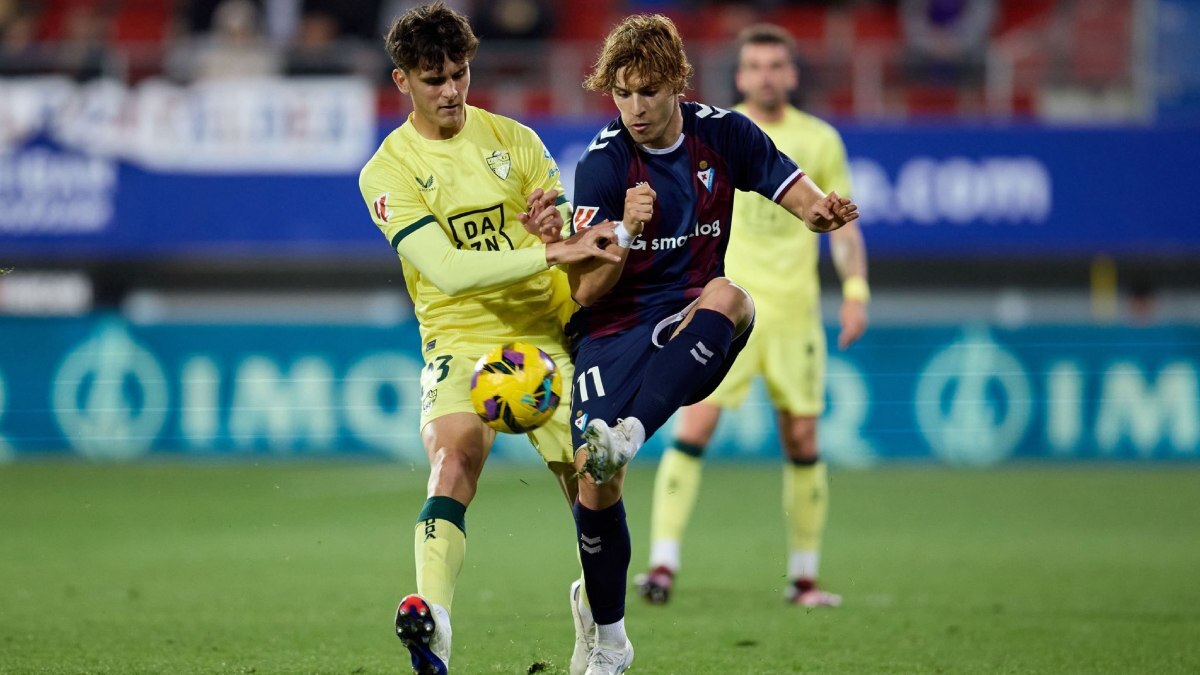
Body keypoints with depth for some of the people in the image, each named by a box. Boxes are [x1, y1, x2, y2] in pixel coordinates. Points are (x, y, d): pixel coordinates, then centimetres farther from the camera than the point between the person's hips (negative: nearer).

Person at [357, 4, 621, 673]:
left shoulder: (513, 139, 7)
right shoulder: (389, 171, -5)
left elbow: (576, 234, 9)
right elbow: (447, 271, -18)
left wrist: (554, 220, -16)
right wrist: (553, 252, -26)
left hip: (548, 334, 4)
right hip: (460, 340, -4)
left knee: (591, 480, 0)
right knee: (454, 457, -30)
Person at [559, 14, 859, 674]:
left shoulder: (722, 134, 0)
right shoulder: (602, 163, -8)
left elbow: (794, 191, 3)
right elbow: (585, 291, -11)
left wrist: (821, 210, -21)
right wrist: (626, 231, -29)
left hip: (690, 329, 1)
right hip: (613, 330, -1)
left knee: (727, 296, -35)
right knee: (593, 484, -15)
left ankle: (629, 434, -46)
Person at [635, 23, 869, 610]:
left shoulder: (820, 140, 7)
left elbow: (843, 225, 10)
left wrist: (855, 290, -2)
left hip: (794, 311, 2)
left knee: (802, 440, 2)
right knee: (694, 427, -14)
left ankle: (804, 576, 13)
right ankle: (662, 565, -14)